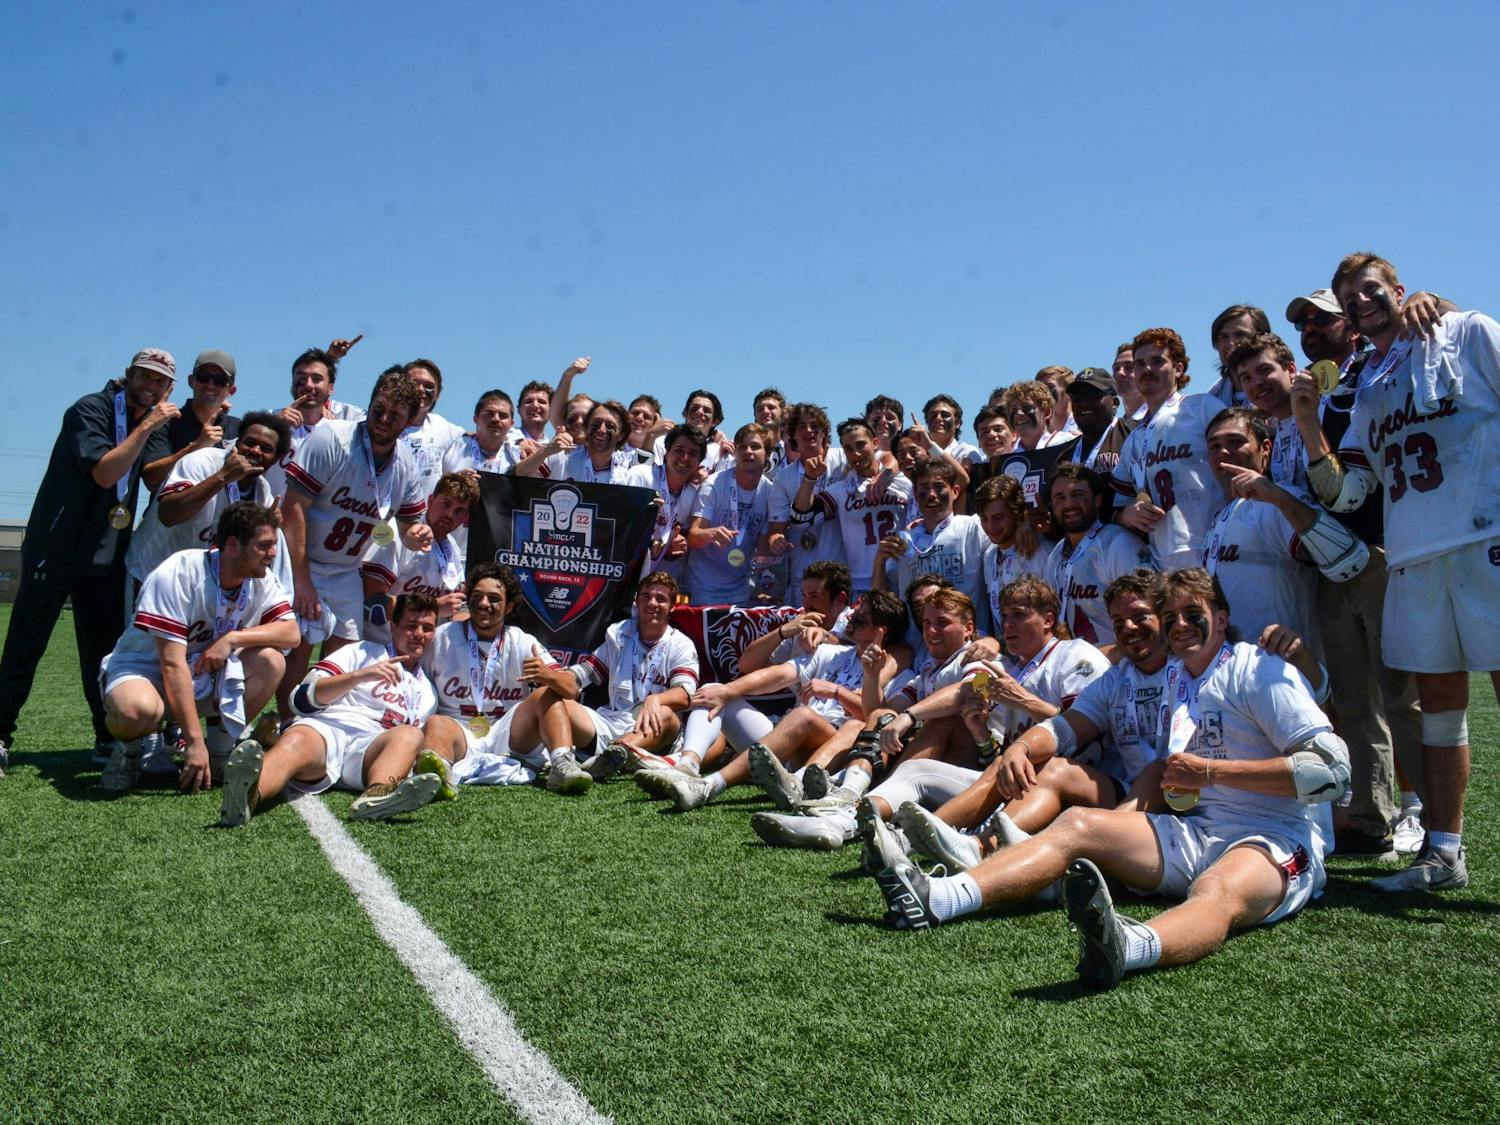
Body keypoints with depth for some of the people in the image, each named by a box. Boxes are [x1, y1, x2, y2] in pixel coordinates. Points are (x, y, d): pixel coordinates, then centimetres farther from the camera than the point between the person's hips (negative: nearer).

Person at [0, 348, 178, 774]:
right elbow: (104, 472, -23)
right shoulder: (90, 410, -10)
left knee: (104, 652, 7)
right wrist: (146, 427, -24)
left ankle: (109, 739, 14)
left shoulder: (153, 423, 9)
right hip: (55, 551, -5)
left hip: (107, 560, 5)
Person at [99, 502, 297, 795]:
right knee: (139, 710, -40)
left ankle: (218, 752, -4)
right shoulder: (177, 574, -26)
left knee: (271, 662, -20)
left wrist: (233, 638, -28)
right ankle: (128, 750, -2)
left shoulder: (261, 579, -8)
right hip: (145, 668, -5)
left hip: (207, 674, 5)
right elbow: (172, 664, -29)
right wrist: (194, 740, -31)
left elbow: (291, 633, -12)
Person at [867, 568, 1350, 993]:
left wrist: (1211, 770, -13)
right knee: (1077, 824, -13)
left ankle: (1127, 948, -74)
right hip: (1198, 832, 6)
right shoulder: (1174, 677, 18)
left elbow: (1332, 769, -12)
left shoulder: (1257, 671, -4)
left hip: (1279, 842, -6)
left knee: (1217, 892, -39)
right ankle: (935, 900, -33)